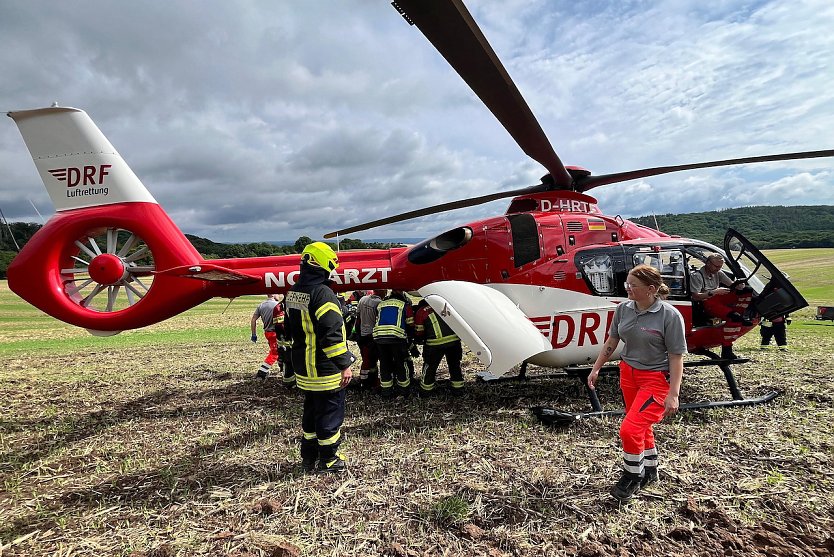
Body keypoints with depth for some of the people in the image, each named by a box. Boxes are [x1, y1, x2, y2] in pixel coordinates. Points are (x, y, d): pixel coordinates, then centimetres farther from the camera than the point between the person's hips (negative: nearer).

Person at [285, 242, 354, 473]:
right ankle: (328, 459, 20)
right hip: (325, 369, -9)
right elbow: (332, 333, -24)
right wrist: (344, 365, -18)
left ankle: (308, 456, 32)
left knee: (311, 410, 21)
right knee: (330, 411, 7)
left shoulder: (293, 292, 7)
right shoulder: (323, 293, -21)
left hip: (303, 367, 9)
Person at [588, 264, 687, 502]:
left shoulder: (670, 315, -18)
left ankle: (632, 477, 16)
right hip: (628, 373, 6)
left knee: (630, 429, -11)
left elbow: (676, 357, -15)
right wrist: (596, 369, 8)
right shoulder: (623, 309, -3)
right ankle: (650, 471, 44)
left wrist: (673, 394, -17)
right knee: (642, 426, 21)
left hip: (656, 378, -6)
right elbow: (611, 341, 8)